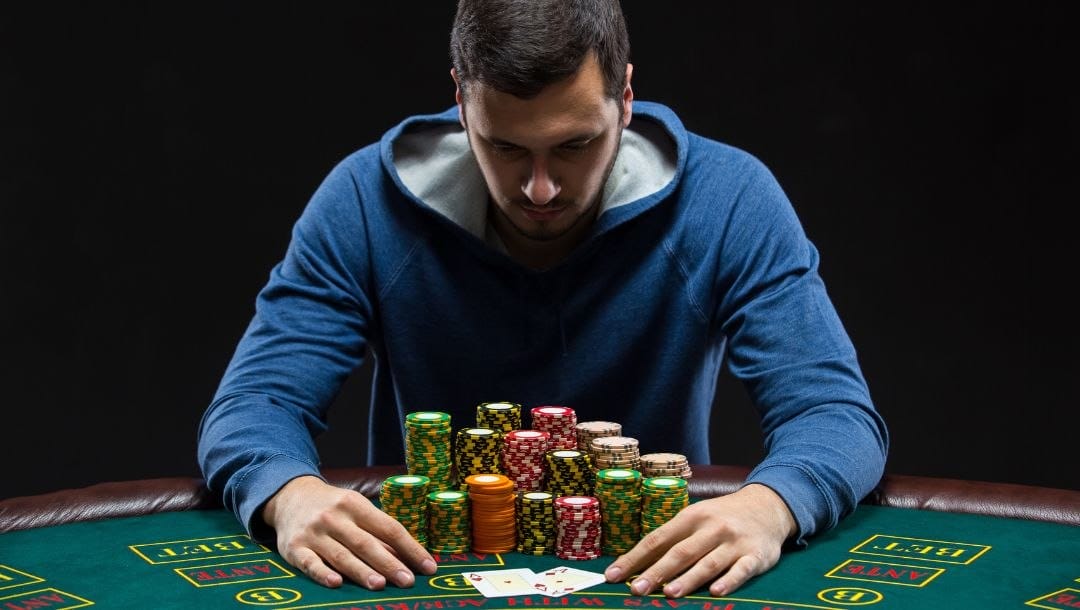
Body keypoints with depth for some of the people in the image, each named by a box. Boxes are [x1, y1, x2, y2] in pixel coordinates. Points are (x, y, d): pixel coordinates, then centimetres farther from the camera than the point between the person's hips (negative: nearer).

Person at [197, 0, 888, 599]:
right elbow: (256, 402, -9)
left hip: (653, 572, 0)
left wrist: (765, 508, -36)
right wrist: (292, 495, -32)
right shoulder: (367, 202, -10)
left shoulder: (729, 201, -12)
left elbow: (835, 411, -14)